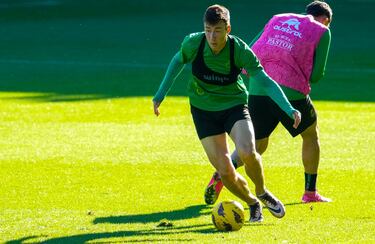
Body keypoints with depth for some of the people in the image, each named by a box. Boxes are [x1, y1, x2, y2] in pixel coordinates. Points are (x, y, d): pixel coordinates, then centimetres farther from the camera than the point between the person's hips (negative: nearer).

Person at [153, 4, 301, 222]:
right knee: (225, 172, -9)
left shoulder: (240, 50, -22)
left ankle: (262, 193, 4)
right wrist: (160, 95, 8)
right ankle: (253, 204, 21)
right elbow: (178, 62, 4)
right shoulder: (193, 43, -18)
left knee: (247, 153, -28)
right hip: (203, 110, 1)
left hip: (234, 105, -1)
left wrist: (289, 109, -29)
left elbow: (265, 81, -18)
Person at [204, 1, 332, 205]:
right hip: (292, 93, -4)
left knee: (257, 145, 17)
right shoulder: (322, 31, 9)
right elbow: (317, 75, 4)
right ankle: (310, 192, 25)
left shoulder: (277, 19, 21)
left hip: (257, 91, 4)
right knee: (311, 136, 22)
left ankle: (221, 175, -7)